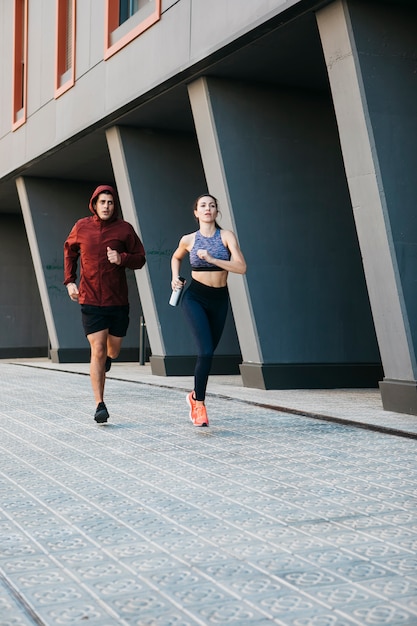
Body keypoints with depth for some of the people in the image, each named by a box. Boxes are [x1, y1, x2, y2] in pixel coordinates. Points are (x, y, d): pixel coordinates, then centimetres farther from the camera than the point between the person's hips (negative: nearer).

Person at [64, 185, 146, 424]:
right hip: (90, 300, -1)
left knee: (113, 350, 13)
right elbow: (70, 251, 19)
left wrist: (122, 258, -18)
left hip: (118, 301, 1)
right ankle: (100, 405, -6)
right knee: (97, 351, -9)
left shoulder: (124, 229, -3)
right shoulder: (81, 227, 1)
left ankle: (107, 357, 52)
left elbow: (140, 258, 2)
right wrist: (69, 280, 9)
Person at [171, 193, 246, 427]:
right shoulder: (188, 240, -1)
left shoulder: (227, 236, -5)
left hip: (220, 300, 2)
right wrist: (175, 277, 5)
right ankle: (199, 403, -6)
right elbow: (176, 258, 22)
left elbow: (241, 267, -16)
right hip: (195, 298, -2)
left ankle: (195, 395, 36)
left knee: (208, 352, 12)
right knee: (206, 351, -18)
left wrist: (212, 259, -22)